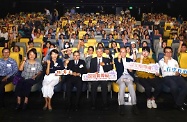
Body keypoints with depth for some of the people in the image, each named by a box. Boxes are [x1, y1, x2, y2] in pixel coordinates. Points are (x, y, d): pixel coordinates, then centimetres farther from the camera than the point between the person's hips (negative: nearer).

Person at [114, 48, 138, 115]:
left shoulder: (130, 60, 23)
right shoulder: (116, 59, 16)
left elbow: (133, 71, 17)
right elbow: (118, 69, -1)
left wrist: (131, 70, -6)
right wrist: (119, 59, -7)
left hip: (129, 76, 2)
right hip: (120, 77, -1)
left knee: (131, 85, -33)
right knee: (122, 85, -36)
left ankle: (134, 106, -34)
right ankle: (121, 106, -36)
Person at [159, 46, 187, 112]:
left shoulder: (175, 61, 26)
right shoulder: (161, 61, 11)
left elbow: (178, 70, 19)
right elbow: (164, 69, -5)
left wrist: (178, 72, -2)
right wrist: (166, 61, -5)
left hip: (176, 76, 4)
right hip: (167, 77, -4)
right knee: (174, 87, -35)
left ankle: (179, 103, -13)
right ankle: (180, 102, -8)